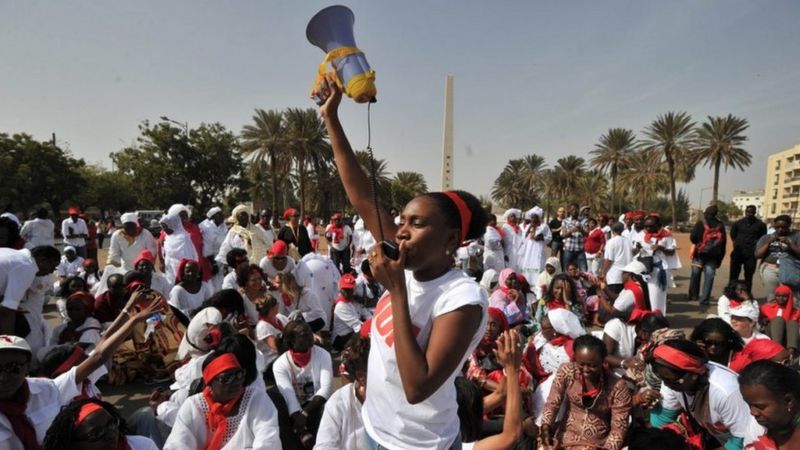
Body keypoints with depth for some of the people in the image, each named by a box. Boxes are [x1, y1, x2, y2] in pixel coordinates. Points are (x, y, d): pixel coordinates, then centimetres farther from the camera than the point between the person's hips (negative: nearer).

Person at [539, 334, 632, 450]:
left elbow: (618, 428, -8)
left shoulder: (618, 387, -15)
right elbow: (553, 403, -7)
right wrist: (546, 426, -23)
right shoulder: (566, 371, -11)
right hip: (565, 436, 1)